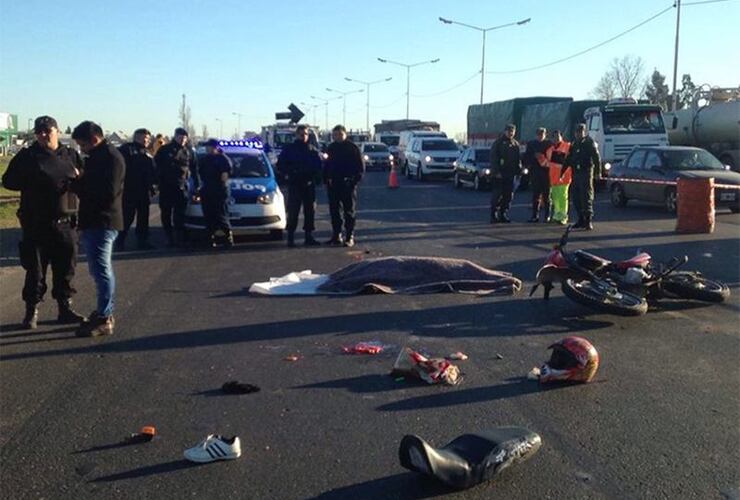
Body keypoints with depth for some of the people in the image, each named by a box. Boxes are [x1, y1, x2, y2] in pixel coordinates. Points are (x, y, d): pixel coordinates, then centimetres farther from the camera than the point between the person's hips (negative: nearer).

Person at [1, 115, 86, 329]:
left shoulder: (71, 155, 10)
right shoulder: (27, 156, 2)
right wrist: (30, 182, -13)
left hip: (65, 223, 3)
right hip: (36, 224, -3)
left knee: (65, 269, 9)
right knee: (35, 270, 2)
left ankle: (65, 309, 20)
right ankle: (32, 311, 13)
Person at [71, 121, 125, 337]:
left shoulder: (111, 157, -15)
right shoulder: (97, 157, 17)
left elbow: (107, 193, -24)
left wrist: (78, 184, -14)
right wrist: (79, 183, 0)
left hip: (102, 223, -11)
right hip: (94, 222, 11)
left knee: (101, 269, -8)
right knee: (100, 268, 16)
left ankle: (103, 319, -3)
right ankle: (105, 312, 26)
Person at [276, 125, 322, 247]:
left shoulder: (313, 150, 10)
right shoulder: (289, 149, 3)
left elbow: (318, 166, 11)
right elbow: (280, 165, 6)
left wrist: (313, 175, -4)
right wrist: (287, 175, -6)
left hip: (309, 185, 3)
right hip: (294, 185, -3)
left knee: (310, 210, 6)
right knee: (293, 211, -6)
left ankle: (309, 236, 14)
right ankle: (290, 236, -1)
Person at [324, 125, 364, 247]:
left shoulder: (352, 148, -3)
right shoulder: (331, 148, 12)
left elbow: (360, 167, -3)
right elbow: (326, 165, 18)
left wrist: (355, 180, -13)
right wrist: (326, 180, 6)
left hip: (348, 185, -5)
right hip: (333, 184, 5)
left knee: (349, 211, -2)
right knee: (334, 211, 8)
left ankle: (349, 237, 1)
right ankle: (336, 235, 16)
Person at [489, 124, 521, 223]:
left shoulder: (515, 144, 14)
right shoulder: (498, 143, -3)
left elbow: (518, 159, 18)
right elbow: (493, 158, -8)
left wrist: (518, 170, 7)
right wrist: (496, 172, -15)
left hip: (510, 174, 6)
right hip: (499, 174, -5)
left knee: (508, 196, 6)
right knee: (497, 195, -6)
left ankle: (504, 214, 14)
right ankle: (494, 215, 0)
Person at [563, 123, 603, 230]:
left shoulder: (589, 142, -2)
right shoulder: (574, 144, 18)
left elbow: (596, 157, -9)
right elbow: (568, 159, 23)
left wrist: (598, 172, -17)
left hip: (586, 173, -7)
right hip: (575, 173, 7)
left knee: (586, 197, -9)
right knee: (576, 197, 8)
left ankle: (588, 220, -8)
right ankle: (581, 220, 17)